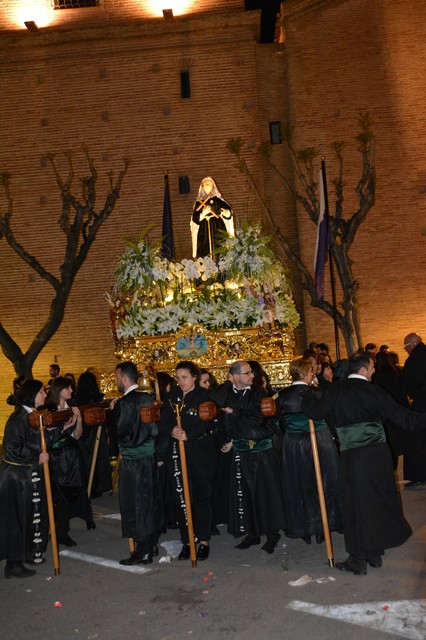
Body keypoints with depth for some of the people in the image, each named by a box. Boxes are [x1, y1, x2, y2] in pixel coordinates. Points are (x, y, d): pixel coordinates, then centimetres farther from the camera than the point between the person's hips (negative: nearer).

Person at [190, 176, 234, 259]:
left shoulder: (217, 200, 8)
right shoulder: (199, 202, 12)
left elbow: (229, 212, -1)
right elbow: (195, 219, 6)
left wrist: (226, 212, -24)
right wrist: (203, 214, -11)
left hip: (217, 229, -1)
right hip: (204, 231, 1)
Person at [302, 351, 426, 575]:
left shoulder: (336, 390, -4)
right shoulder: (375, 391, -2)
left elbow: (315, 412, -6)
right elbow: (402, 416, -3)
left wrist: (307, 395, 10)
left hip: (351, 457, -1)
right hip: (378, 453, 1)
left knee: (354, 505, 8)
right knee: (378, 501, 16)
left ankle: (358, 560, 14)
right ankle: (375, 553, 29)